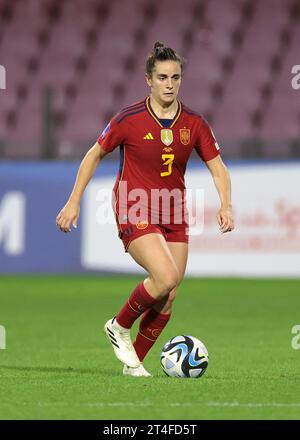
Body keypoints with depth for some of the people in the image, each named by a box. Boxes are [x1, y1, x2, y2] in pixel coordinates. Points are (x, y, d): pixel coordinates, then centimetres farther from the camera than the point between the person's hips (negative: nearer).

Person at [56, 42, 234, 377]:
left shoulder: (194, 124, 0)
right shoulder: (129, 120, -9)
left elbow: (217, 167, 6)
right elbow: (95, 155, 3)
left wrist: (226, 205, -11)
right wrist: (74, 202, 2)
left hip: (174, 217, 5)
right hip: (135, 214, -5)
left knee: (168, 297, 0)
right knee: (166, 277, -24)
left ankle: (134, 362, 17)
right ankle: (119, 327, 0)